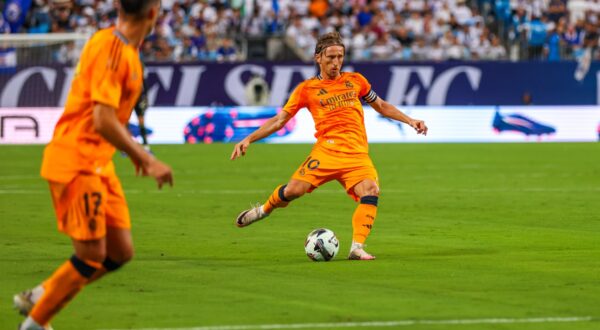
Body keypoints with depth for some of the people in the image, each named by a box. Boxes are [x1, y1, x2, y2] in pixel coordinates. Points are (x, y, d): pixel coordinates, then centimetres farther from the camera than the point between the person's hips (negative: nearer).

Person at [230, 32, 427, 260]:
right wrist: (249, 139, -1)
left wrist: (409, 121, 18)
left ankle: (357, 248, -23)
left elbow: (381, 106, 27)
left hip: (357, 155, 2)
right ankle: (265, 210, 18)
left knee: (371, 191, -25)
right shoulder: (307, 88, 7)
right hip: (326, 151, -1)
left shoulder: (355, 81, 14)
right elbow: (279, 120, 8)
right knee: (293, 190, -16)